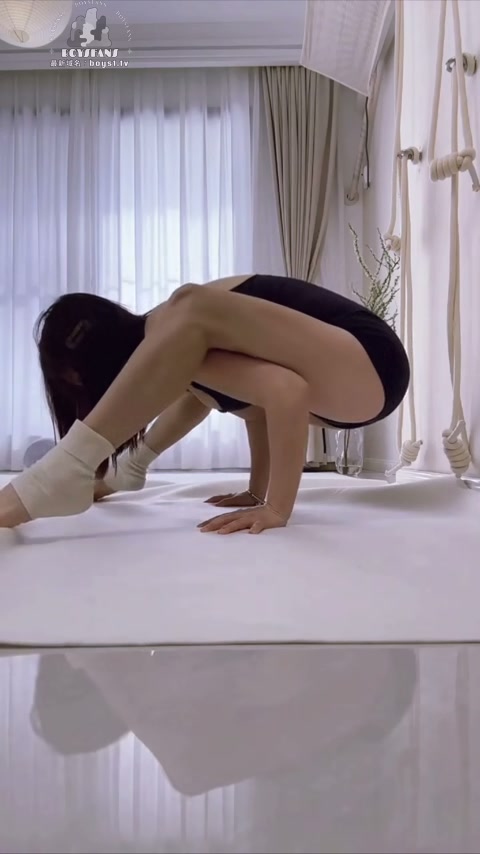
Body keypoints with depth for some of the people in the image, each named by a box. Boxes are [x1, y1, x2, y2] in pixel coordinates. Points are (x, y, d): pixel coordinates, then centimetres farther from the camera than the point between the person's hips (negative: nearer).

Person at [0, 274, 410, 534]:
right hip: (340, 384, 10)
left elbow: (286, 390, -32)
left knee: (192, 312, -25)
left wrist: (276, 509, -29)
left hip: (371, 363, -10)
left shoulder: (181, 324, -21)